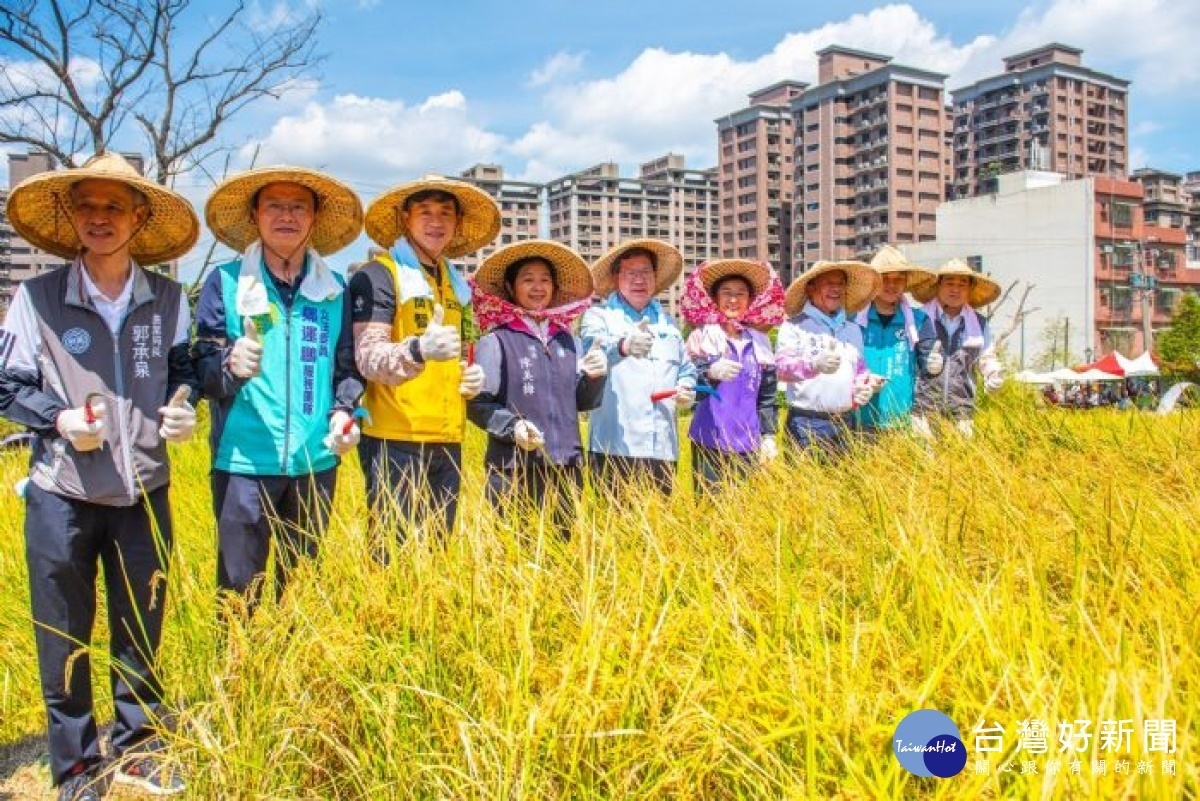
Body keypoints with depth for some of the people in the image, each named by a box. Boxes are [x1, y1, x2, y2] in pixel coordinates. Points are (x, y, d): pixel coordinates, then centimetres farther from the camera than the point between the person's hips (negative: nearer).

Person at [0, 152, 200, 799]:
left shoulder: (167, 298, 0)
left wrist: (182, 406, -8)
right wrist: (60, 419, -16)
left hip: (145, 494, 2)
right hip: (62, 495, -1)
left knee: (141, 630, 15)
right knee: (63, 638, 10)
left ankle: (139, 748, 34)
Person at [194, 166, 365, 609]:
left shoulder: (334, 289, 10)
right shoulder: (225, 281, 1)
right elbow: (200, 365, -2)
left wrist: (344, 411, -4)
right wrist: (230, 366, -23)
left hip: (315, 461, 3)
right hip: (244, 460, -3)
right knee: (239, 587, 2)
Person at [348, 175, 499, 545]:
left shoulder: (455, 282, 18)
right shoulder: (378, 275, -5)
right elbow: (368, 358, -13)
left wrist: (473, 375, 6)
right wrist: (419, 350, -33)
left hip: (448, 440, 7)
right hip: (396, 439, -7)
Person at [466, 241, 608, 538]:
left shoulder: (567, 340, 11)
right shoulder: (496, 340, -5)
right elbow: (477, 403, -5)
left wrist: (594, 378, -4)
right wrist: (512, 426, -20)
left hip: (566, 467, 5)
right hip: (515, 469, -5)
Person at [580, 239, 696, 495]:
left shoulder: (667, 322, 22)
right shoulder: (599, 315, 4)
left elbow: (686, 368, 32)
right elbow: (594, 346, -19)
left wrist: (686, 388, 8)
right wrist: (622, 346, -41)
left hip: (663, 448, 5)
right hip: (615, 446, -5)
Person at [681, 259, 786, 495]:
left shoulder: (759, 342, 12)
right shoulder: (702, 335, 1)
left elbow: (767, 394, 15)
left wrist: (768, 435, 9)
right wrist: (710, 372, -29)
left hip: (748, 442, 3)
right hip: (710, 440, -3)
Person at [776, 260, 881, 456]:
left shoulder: (853, 330, 18)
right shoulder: (794, 327, -1)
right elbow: (782, 367, -13)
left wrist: (865, 386, 3)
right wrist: (815, 364, -32)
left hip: (843, 424, 5)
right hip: (806, 424, -5)